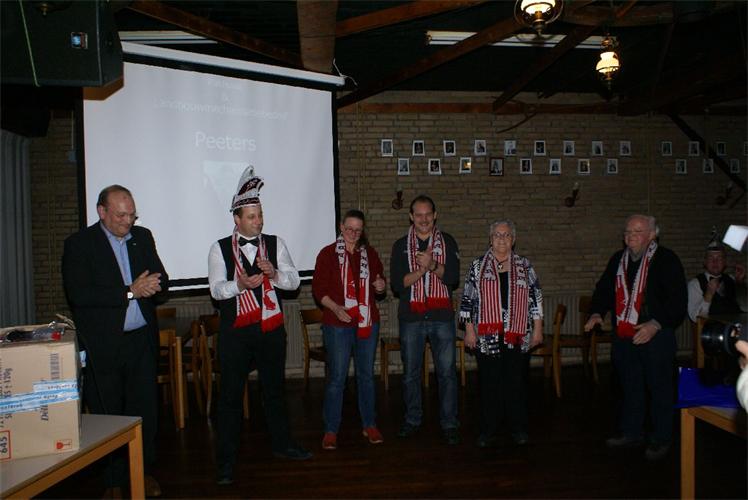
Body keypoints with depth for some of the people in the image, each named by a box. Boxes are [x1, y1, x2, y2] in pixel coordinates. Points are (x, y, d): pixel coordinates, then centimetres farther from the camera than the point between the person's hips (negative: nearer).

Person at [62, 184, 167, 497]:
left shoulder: (143, 237, 10)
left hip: (142, 340, 4)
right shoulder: (79, 244, -4)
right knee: (108, 414, 7)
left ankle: (144, 471, 26)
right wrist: (129, 291, -19)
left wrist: (154, 287, -12)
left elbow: (161, 281, 12)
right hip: (102, 345, -3)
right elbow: (78, 294, -15)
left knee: (145, 409, 8)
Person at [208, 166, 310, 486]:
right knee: (230, 394, 1)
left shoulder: (275, 244, 5)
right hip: (236, 331, -2)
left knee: (275, 388, 16)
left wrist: (273, 273, -20)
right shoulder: (220, 248, 0)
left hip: (271, 328, 3)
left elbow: (294, 280, 0)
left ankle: (282, 444, 34)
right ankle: (226, 460, 13)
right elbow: (216, 289, -7)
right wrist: (240, 284, -26)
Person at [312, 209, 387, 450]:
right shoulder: (328, 254, -2)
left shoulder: (369, 254, 10)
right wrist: (335, 307, -21)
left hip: (368, 322, 4)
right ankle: (330, 430, 11)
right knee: (336, 378, 0)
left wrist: (380, 287, -6)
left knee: (367, 375, 12)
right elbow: (318, 288, -6)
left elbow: (378, 289, 18)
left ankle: (369, 425, 24)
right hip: (337, 324, -4)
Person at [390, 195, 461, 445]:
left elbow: (453, 278, -5)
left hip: (441, 316, -1)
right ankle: (412, 420, 23)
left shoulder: (447, 242, 6)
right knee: (411, 373, 9)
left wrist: (432, 265, -21)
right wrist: (422, 269, -16)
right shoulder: (401, 245, 7)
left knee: (447, 372, 0)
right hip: (411, 318, 1)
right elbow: (397, 283, -4)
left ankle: (449, 424, 10)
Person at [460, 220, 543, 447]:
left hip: (518, 335, 1)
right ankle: (488, 432, 14)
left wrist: (538, 329, 6)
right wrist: (469, 330, -1)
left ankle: (518, 429, 20)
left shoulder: (524, 266, 9)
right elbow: (467, 300, 4)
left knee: (517, 382, 5)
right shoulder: (478, 266, 5)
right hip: (487, 336, -1)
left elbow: (536, 298, 10)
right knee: (489, 383, 3)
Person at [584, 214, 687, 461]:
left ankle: (661, 439, 16)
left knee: (659, 386, 3)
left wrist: (656, 323, -24)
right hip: (623, 336, 6)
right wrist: (597, 312, 2)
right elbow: (604, 290, 20)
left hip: (656, 336, -6)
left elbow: (678, 301, -13)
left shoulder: (666, 260, -8)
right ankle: (630, 433, 28)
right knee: (630, 386, 15)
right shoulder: (618, 260, 11)